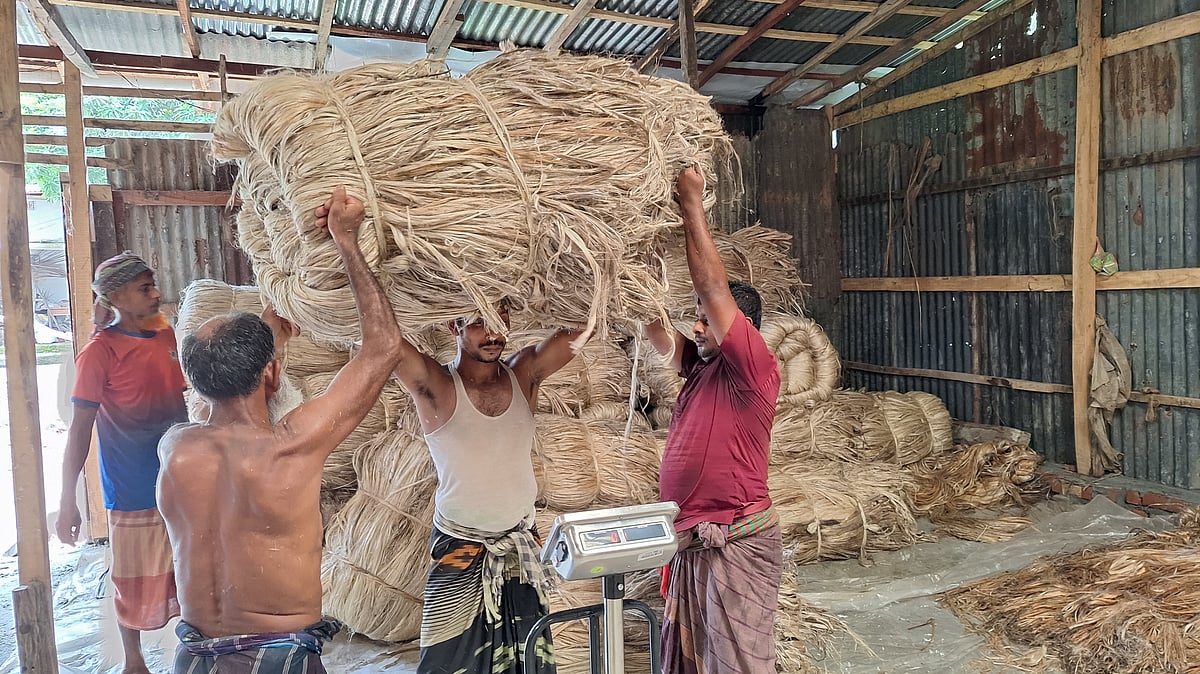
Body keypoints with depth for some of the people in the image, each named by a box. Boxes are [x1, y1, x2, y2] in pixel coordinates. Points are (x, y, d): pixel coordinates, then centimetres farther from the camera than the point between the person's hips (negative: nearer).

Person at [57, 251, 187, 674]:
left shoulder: (165, 334, 4)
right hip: (133, 491, -5)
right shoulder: (100, 352, -13)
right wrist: (67, 503, -12)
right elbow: (79, 431, -12)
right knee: (136, 581, 10)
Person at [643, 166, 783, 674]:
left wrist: (692, 204, -16)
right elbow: (655, 327, 11)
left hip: (736, 545, -8)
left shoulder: (754, 371, -13)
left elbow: (713, 288, -20)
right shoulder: (700, 367, 9)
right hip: (690, 541, 8)